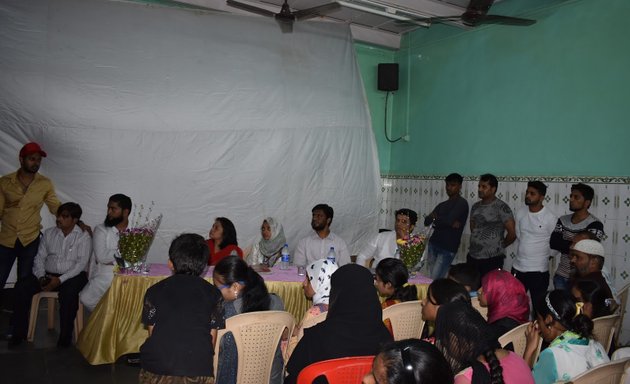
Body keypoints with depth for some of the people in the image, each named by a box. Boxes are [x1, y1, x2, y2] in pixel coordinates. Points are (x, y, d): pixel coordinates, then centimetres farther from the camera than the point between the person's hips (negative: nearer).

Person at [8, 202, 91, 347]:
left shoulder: (83, 236, -3)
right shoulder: (49, 233, 12)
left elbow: (81, 263, -11)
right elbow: (40, 257, 9)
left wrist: (60, 280, -21)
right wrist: (41, 277, -9)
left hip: (72, 276, -5)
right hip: (48, 274, 5)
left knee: (68, 292, -37)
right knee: (21, 286, -19)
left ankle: (65, 335, -22)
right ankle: (19, 332, -10)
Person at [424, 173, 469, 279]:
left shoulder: (462, 203, -3)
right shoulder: (442, 205, 17)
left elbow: (449, 220, -16)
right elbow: (426, 221, 6)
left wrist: (435, 218, 3)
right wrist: (449, 223, -9)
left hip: (447, 248, -7)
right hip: (433, 244, 7)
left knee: (435, 281, -13)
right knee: (432, 279, 4)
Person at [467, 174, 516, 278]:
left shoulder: (502, 208, -9)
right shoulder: (475, 206, 11)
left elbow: (512, 234, -10)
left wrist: (499, 246, 4)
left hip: (492, 260, -6)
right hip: (472, 257, 6)